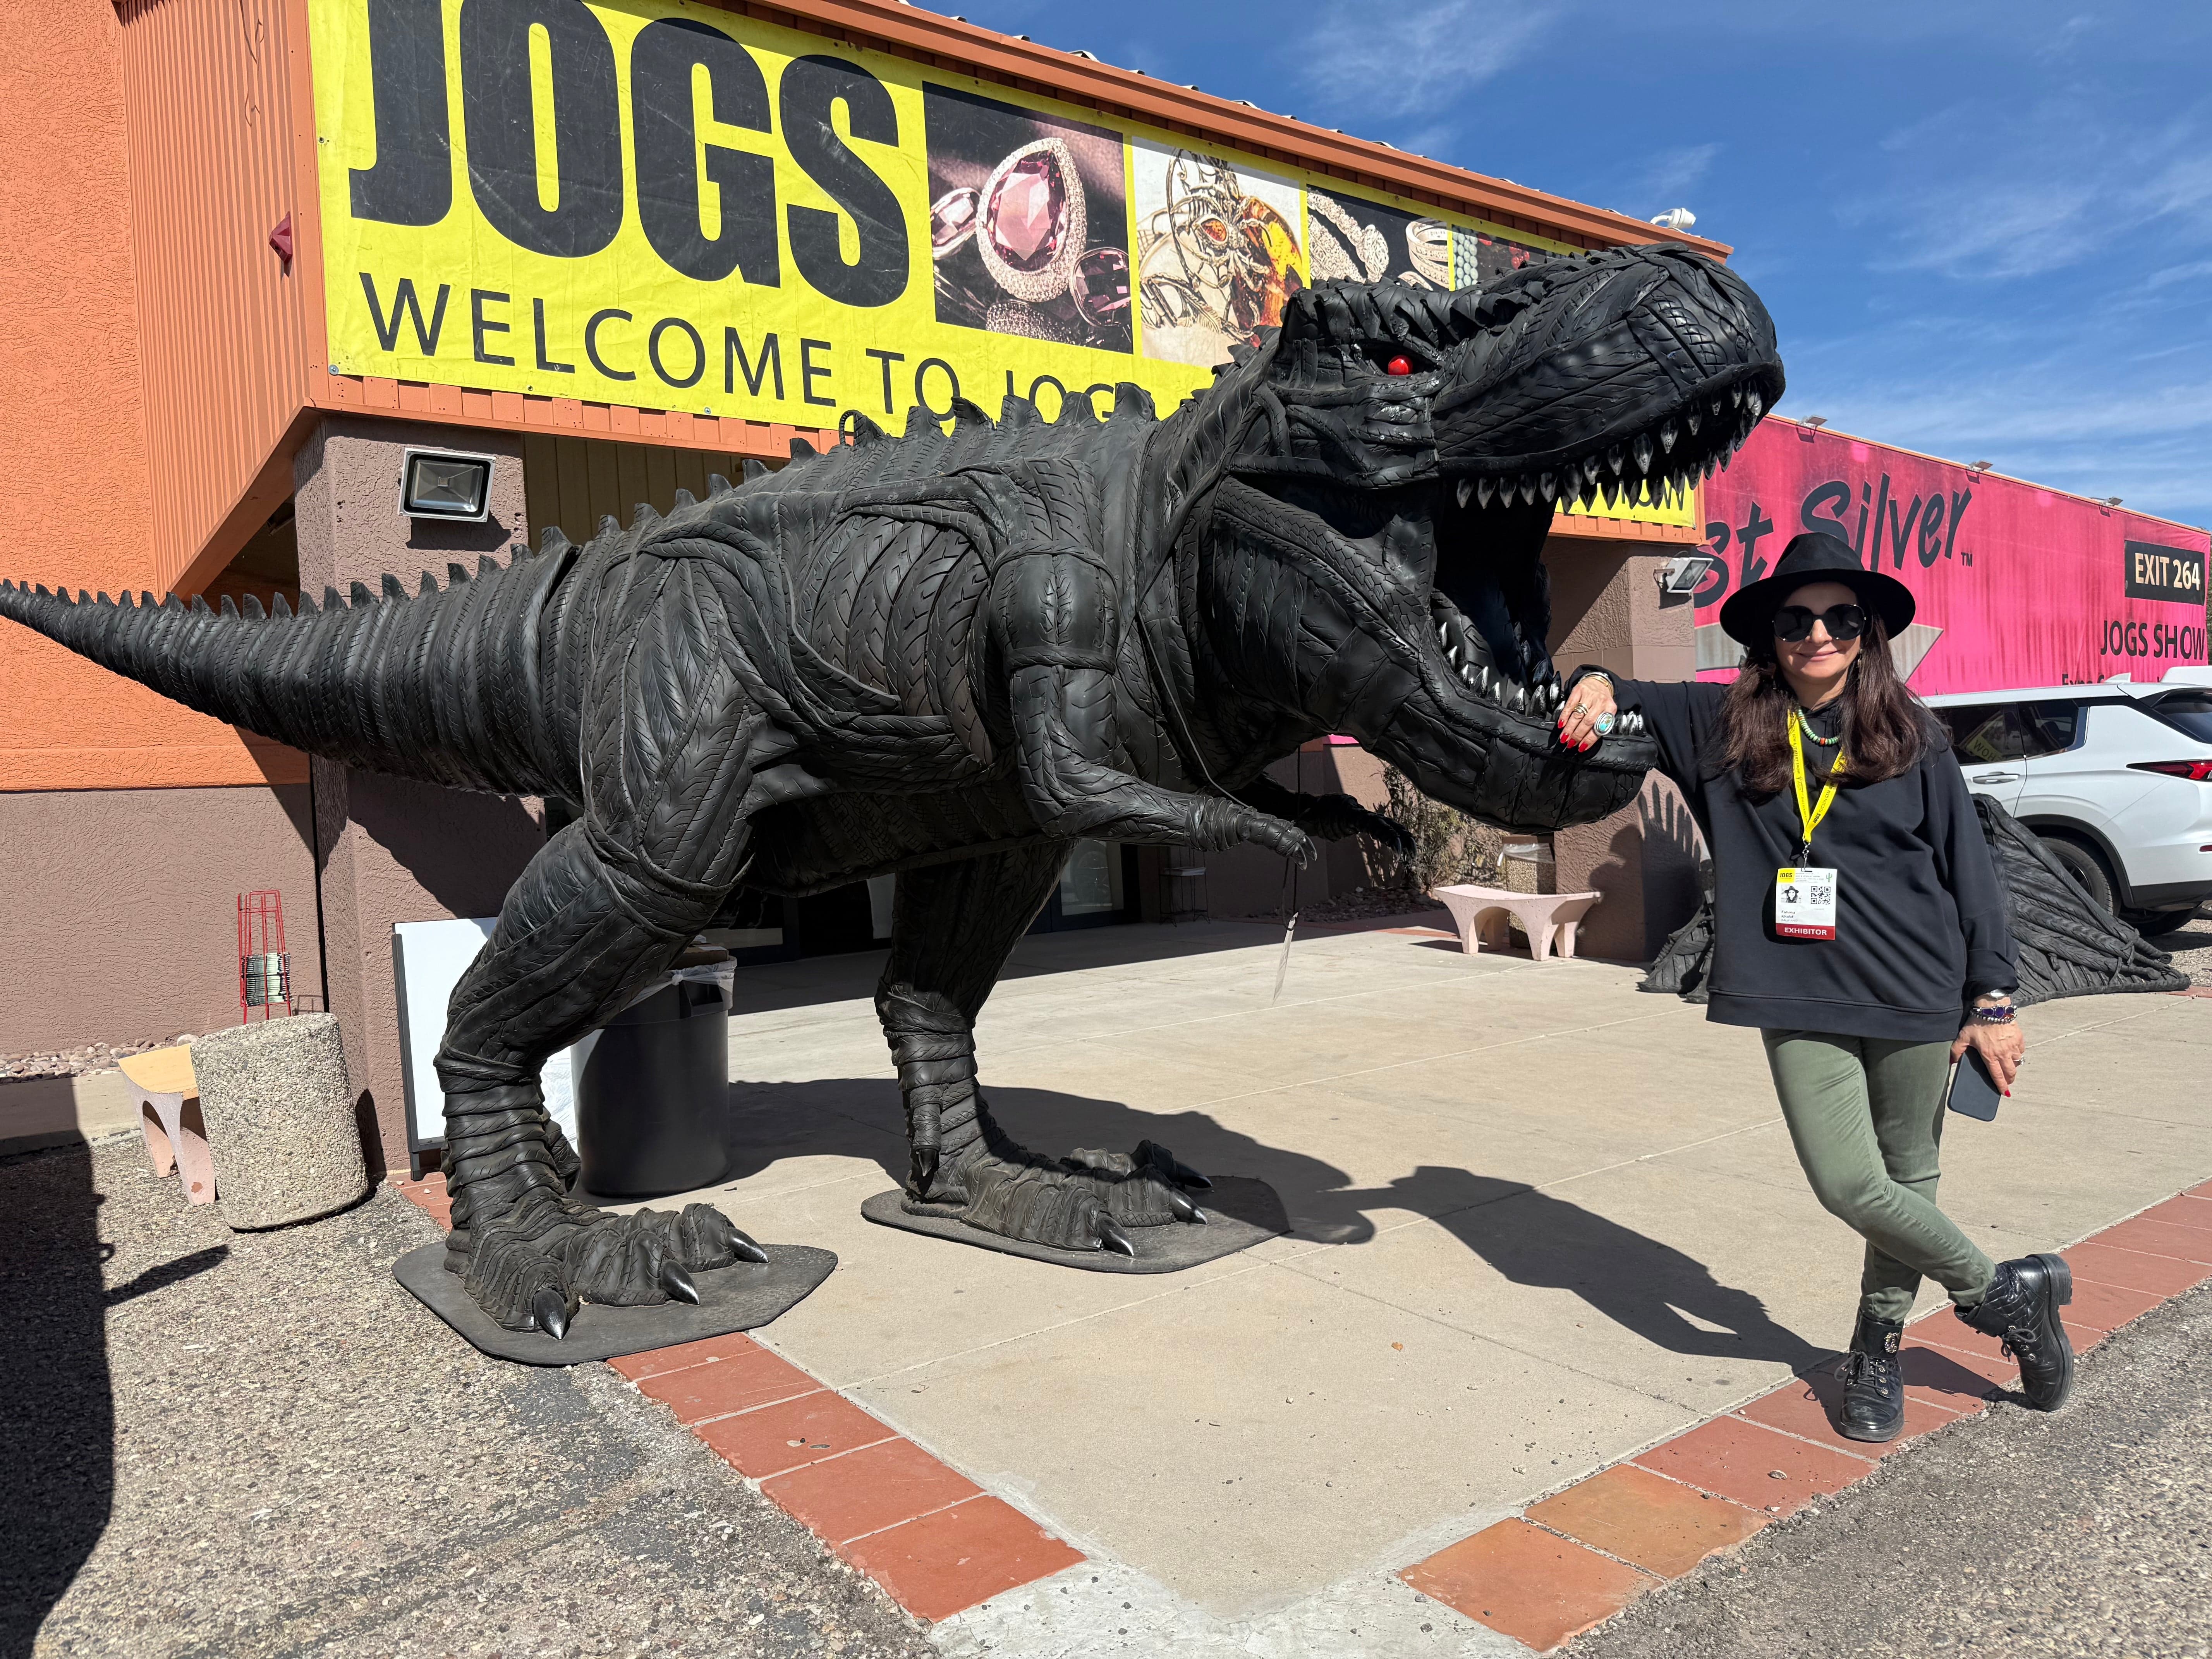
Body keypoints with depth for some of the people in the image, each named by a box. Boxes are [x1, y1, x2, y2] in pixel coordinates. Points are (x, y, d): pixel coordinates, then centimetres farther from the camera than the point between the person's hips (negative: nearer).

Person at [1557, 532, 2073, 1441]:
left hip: (1914, 995, 0)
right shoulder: (1726, 724, 3)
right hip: (1800, 1002, 0)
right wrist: (1601, 685, -13)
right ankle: (2006, 1292, 22)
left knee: (1907, 1178, 9)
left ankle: (1877, 1351, 32)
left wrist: (1992, 998, 3)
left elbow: (1969, 869, 5)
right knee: (1848, 1186, -6)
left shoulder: (1911, 737, 3)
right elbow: (1633, 702, 13)